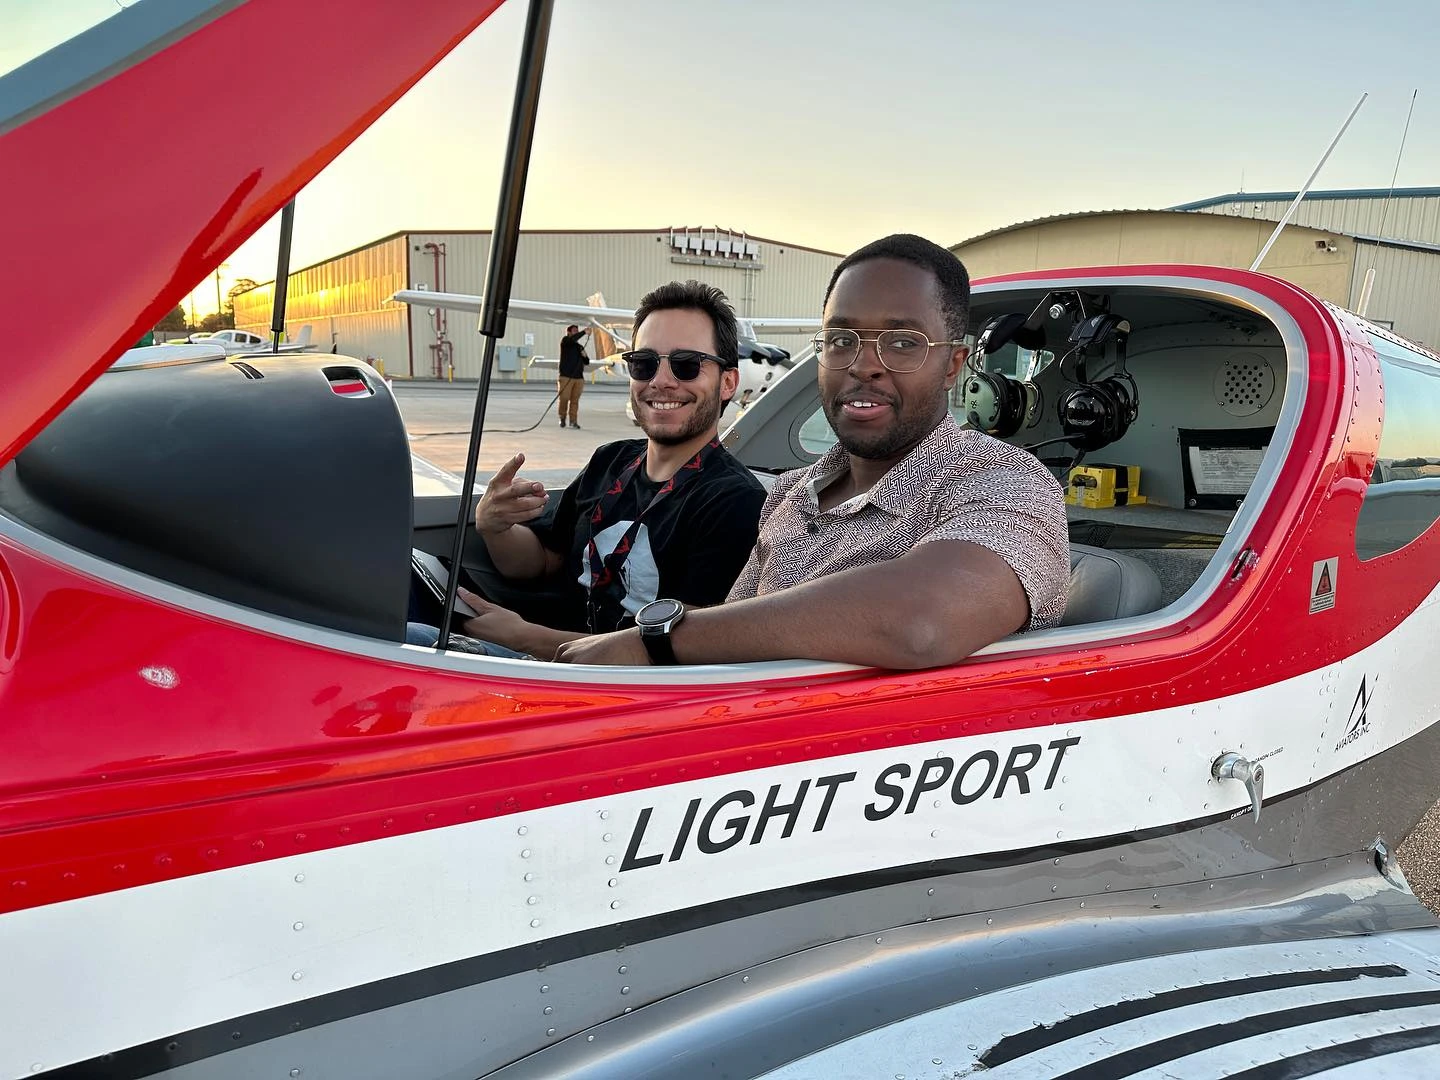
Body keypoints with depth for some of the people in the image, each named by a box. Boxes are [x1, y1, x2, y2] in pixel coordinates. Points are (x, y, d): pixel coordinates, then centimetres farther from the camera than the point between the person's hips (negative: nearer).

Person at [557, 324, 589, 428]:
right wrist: (584, 332, -24)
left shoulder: (580, 346, 21)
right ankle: (562, 418, 11)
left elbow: (586, 362, 23)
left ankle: (573, 421, 1)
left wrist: (585, 356, 3)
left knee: (575, 400, -1)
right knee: (564, 398, -6)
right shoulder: (565, 341, 4)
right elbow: (572, 339, -20)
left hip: (579, 377, 5)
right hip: (566, 376, -5)